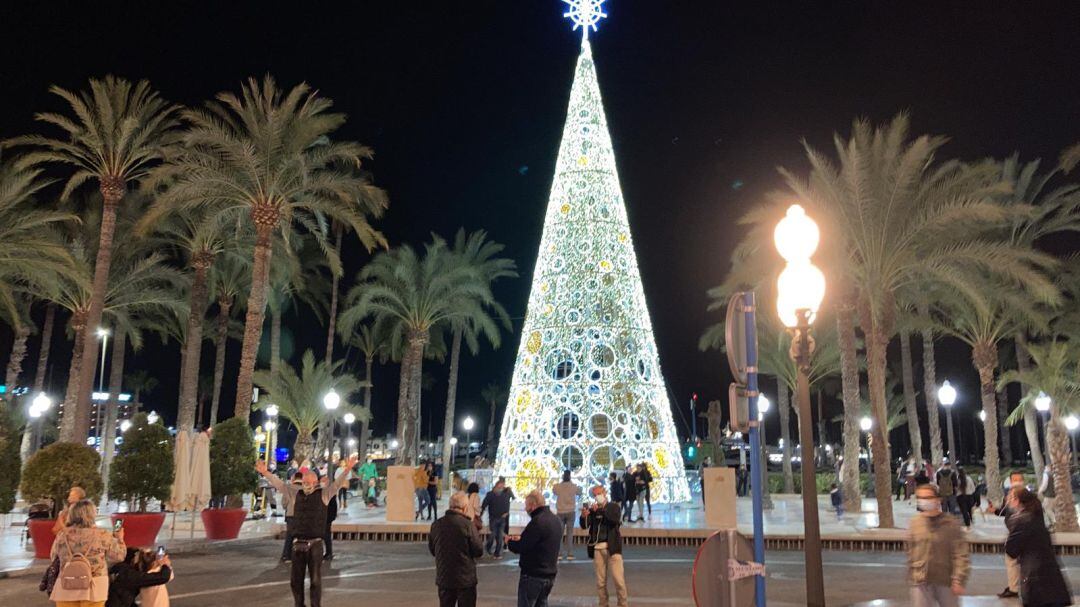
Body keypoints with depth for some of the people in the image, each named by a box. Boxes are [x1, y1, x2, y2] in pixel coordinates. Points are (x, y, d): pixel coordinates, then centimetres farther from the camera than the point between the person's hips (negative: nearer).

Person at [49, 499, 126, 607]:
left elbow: (53, 558, 15)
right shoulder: (102, 535, -7)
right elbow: (119, 555, 3)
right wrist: (120, 539, 22)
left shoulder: (62, 534, 0)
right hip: (93, 587, -2)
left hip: (66, 587, 2)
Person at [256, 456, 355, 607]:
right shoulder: (295, 493, 6)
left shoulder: (324, 493, 0)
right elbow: (279, 484, 4)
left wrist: (347, 470, -24)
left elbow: (338, 484, -10)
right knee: (295, 580, 12)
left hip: (315, 544, -2)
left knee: (316, 580, 5)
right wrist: (265, 473, -7)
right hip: (298, 544, 3)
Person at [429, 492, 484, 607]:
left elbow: (432, 550, 9)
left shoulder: (436, 524, -2)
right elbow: (479, 551, -12)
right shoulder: (468, 525, -16)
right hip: (465, 579, -4)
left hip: (443, 578, 4)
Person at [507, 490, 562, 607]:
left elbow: (520, 548, -21)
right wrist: (521, 539, 16)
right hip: (550, 574, 9)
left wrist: (509, 542, -1)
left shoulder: (537, 521, -21)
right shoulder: (556, 520, 9)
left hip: (533, 575, -9)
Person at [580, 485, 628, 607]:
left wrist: (601, 510, -22)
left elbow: (616, 520, -16)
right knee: (600, 581, 8)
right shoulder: (592, 509, 8)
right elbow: (584, 526, -3)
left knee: (618, 579, -4)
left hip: (612, 548, -2)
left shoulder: (613, 507, 4)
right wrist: (583, 516, -24)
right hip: (597, 548, 2)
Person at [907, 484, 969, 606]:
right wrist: (911, 576, 11)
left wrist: (959, 580, -15)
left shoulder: (950, 523, -8)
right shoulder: (915, 522, 1)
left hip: (946, 581, -2)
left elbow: (961, 554, -10)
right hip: (921, 582, 2)